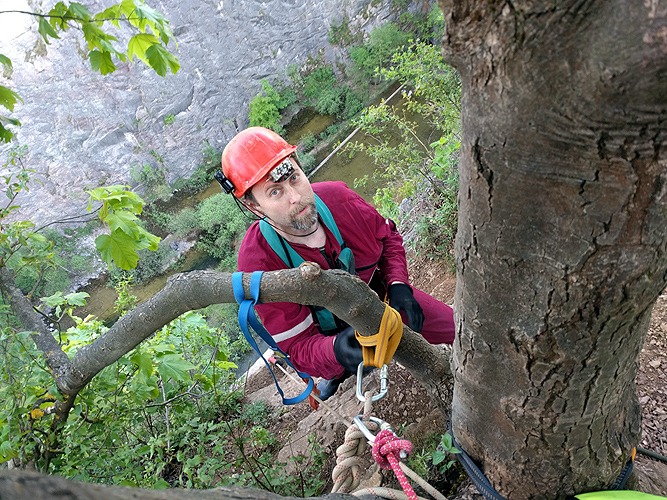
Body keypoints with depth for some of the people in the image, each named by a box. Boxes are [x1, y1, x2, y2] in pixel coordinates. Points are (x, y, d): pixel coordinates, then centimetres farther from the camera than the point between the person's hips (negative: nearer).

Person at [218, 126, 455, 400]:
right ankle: (338, 371, 13)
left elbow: (387, 236, -6)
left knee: (456, 327, 3)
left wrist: (398, 284, -21)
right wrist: (336, 350, -50)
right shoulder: (258, 262, -35)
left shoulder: (335, 196, -27)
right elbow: (299, 346, -29)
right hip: (334, 333, -1)